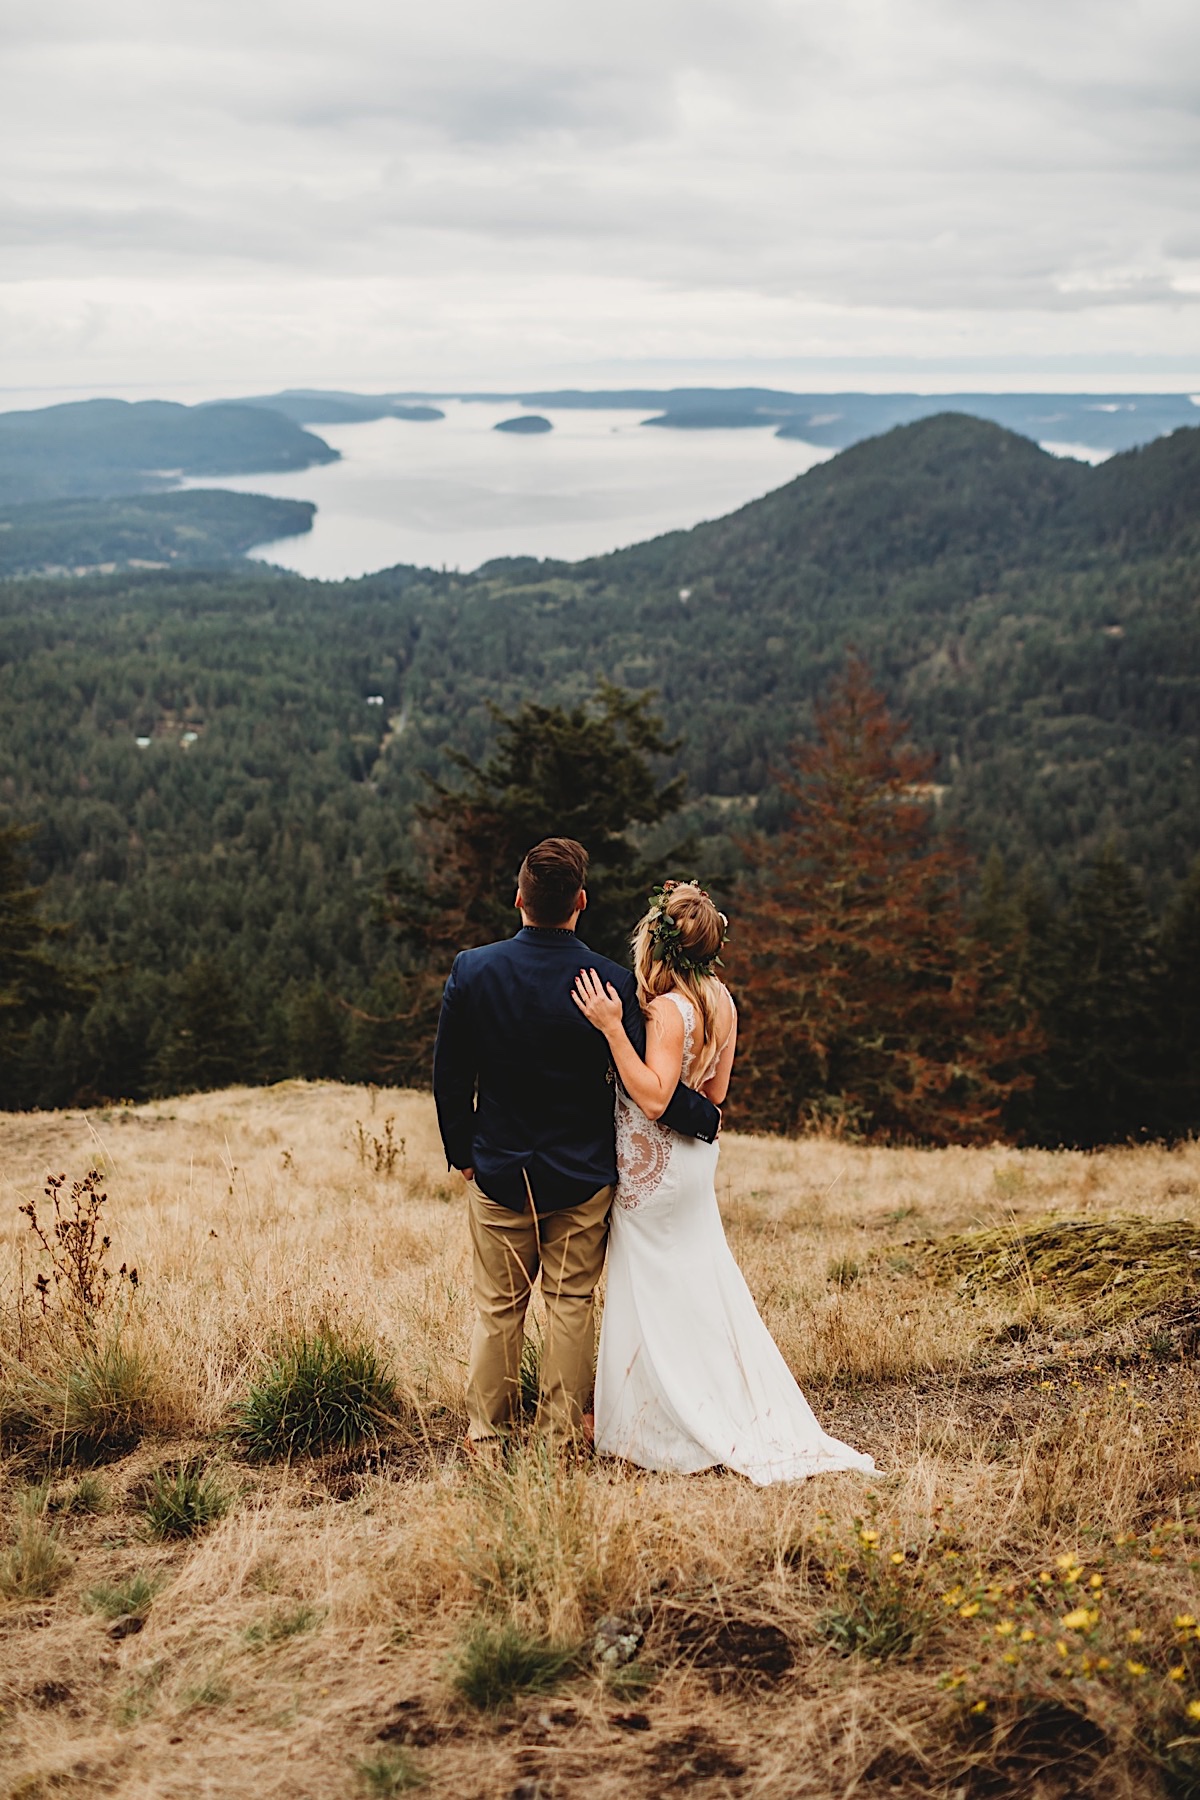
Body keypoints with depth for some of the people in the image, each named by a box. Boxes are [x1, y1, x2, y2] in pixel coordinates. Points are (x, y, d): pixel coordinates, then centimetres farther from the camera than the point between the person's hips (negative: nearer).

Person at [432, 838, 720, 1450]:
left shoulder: (472, 970, -9)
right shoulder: (613, 982, -15)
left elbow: (450, 1077, -2)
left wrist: (462, 1153, 11)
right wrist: (707, 1118, 1)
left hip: (499, 1170, 1)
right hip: (583, 1175, -1)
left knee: (497, 1308, 12)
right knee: (570, 1303, 11)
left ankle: (486, 1432, 21)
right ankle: (563, 1433, 18)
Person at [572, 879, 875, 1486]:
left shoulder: (668, 1008, -22)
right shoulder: (721, 1001, 3)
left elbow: (653, 1097, -28)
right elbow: (716, 1092, 9)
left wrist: (613, 1028, -30)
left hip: (654, 1168, -9)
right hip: (696, 1158, 9)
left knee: (655, 1300, 4)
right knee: (703, 1290, 17)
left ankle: (665, 1433, 15)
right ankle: (760, 1423, 24)